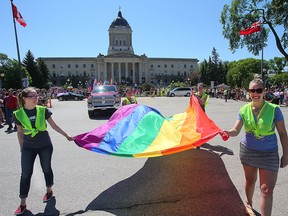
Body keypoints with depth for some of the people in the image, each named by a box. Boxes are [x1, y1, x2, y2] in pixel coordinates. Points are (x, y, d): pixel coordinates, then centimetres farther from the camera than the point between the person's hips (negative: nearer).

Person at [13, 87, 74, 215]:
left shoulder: (43, 110, -8)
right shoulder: (18, 114, -7)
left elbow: (54, 126, -1)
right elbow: (20, 132, 5)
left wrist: (67, 136, 0)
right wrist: (21, 147, 12)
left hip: (45, 146, 0)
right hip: (28, 148, 0)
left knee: (46, 169, 14)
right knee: (25, 174, 4)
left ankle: (49, 191, 38)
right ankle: (22, 203, 20)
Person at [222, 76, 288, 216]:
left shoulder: (274, 110, -13)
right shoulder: (244, 110, -7)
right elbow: (236, 130, -13)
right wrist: (228, 132, -36)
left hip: (269, 154, -2)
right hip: (248, 151, 3)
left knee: (267, 190, -1)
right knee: (250, 180, 22)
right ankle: (249, 204, 47)